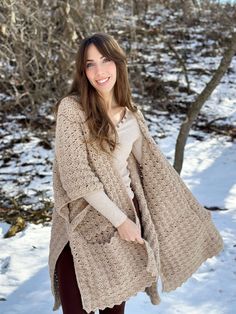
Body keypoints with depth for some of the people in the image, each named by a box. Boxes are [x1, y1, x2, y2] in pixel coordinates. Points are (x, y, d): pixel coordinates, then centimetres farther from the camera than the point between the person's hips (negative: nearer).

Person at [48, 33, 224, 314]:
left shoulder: (130, 112, 5)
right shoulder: (71, 108, -13)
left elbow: (151, 163, 12)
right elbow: (76, 175, -18)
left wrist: (190, 208, 12)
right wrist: (119, 220, -17)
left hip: (125, 215, 5)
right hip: (84, 224, -5)